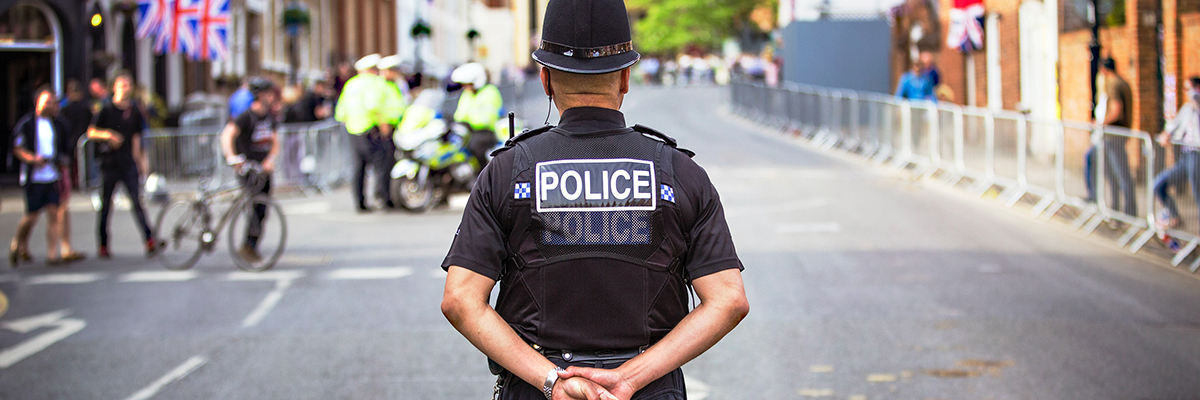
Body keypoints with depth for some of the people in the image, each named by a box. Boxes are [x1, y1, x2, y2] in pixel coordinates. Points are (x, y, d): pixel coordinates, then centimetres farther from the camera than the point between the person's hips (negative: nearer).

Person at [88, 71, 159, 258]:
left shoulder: (135, 111, 8)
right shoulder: (106, 109, -2)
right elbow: (91, 132, -5)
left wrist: (141, 160, 12)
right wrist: (107, 135, -23)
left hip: (129, 164, 2)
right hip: (109, 163, -2)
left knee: (137, 202, -6)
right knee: (106, 205, 4)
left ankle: (149, 241, -9)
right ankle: (103, 246, 13)